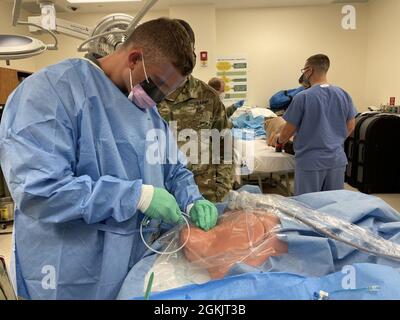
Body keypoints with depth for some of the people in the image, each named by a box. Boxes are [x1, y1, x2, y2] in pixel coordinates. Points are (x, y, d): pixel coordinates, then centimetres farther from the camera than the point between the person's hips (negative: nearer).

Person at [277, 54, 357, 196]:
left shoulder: (302, 97, -14)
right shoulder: (343, 95, 1)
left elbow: (289, 130, -7)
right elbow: (351, 126, 9)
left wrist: (280, 141, 13)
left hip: (310, 162, -5)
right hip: (337, 160, 5)